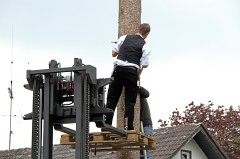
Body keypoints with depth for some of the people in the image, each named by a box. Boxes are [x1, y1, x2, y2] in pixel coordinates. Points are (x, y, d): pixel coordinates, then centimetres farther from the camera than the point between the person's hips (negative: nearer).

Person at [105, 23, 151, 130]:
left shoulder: (124, 38, 10)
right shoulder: (145, 46, 2)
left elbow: (113, 53, 12)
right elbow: (144, 65, -1)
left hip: (118, 69, 2)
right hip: (132, 72, -2)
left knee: (112, 99, 7)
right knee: (130, 101, 4)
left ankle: (107, 125, 2)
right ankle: (129, 127, -3)